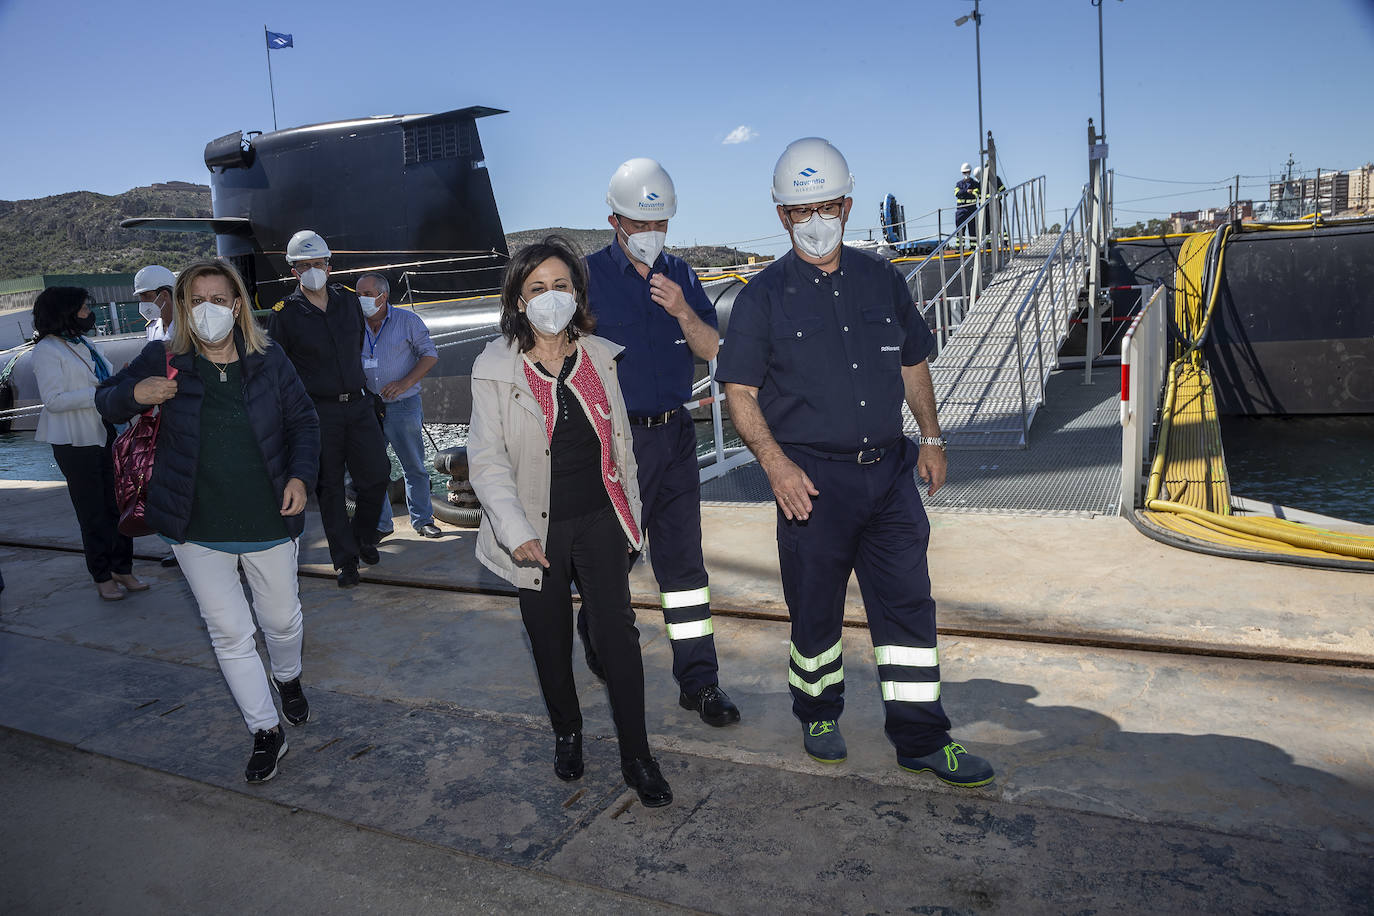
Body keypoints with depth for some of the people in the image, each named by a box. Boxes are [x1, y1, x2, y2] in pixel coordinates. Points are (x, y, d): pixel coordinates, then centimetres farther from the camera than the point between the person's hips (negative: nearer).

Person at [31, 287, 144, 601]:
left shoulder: (82, 342, 13)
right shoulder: (47, 350, -11)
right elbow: (53, 400, -19)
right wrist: (99, 394, -23)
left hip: (106, 433, 7)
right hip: (75, 442, -7)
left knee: (118, 504, 9)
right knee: (92, 512, 2)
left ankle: (123, 569, 19)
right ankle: (102, 577, 14)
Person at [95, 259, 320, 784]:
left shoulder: (269, 361, -3)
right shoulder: (163, 361, -4)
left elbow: (303, 421, 5)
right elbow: (106, 402, 6)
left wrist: (299, 475, -10)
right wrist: (133, 395, -18)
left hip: (269, 522, 0)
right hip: (197, 529, 0)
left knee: (282, 619, 14)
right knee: (229, 632, 3)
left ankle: (289, 679, 48)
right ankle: (266, 732, 18)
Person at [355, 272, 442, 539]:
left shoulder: (407, 321, -1)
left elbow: (430, 355, -3)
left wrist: (405, 382, -16)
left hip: (403, 406, -3)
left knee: (414, 467, 5)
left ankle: (422, 520, 19)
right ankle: (379, 524, 18)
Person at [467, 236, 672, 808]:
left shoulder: (599, 357, 4)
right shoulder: (495, 368, -6)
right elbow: (486, 460, -8)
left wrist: (630, 516, 12)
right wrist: (516, 532, -18)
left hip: (600, 521, 1)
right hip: (538, 530, -1)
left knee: (616, 633, -6)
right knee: (551, 642, 12)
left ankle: (637, 757, 9)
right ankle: (567, 734, 37)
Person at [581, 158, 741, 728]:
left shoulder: (680, 276, 9)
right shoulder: (588, 276, -4)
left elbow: (711, 349, 4)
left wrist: (683, 312, -15)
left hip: (674, 434, 4)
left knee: (683, 555, 5)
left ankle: (698, 680, 12)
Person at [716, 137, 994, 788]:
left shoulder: (882, 280, 9)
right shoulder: (764, 296, -2)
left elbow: (913, 363, 18)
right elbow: (739, 393, -5)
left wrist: (931, 439, 13)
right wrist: (775, 464, -16)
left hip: (889, 472, 4)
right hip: (812, 479, -3)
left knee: (908, 603, 6)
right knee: (815, 608, 9)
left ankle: (921, 739, 19)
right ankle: (819, 715, 33)